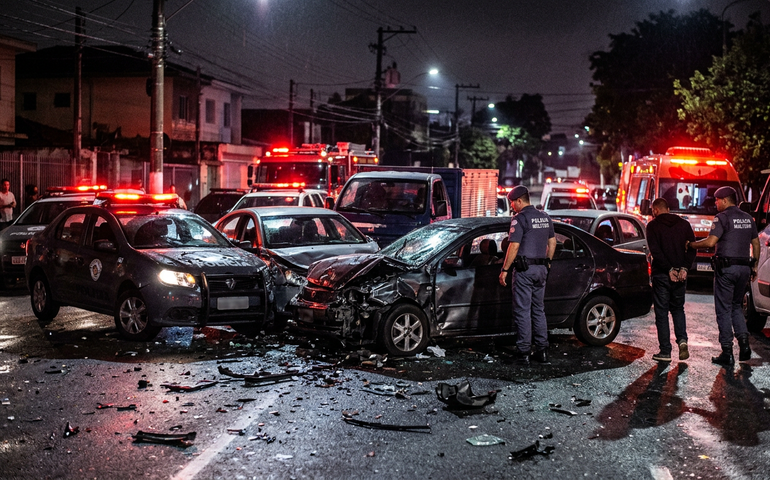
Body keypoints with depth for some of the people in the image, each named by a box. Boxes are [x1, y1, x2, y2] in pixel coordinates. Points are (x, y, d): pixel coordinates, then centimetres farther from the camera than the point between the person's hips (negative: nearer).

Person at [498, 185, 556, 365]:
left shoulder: (520, 218, -12)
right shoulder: (545, 217, 12)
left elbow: (514, 247, -16)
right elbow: (552, 242, 18)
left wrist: (505, 270, -12)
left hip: (525, 269, -7)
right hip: (541, 269, 8)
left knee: (523, 311, -3)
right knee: (538, 309, 14)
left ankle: (524, 352, -3)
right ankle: (542, 350, 16)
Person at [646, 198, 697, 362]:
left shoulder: (653, 226, -3)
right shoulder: (683, 224, 8)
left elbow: (655, 250, -13)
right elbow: (692, 248, 0)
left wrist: (669, 269, -12)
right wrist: (684, 268, -6)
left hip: (661, 275, -4)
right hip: (680, 275, 4)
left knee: (661, 313, 3)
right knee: (678, 309, 19)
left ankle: (665, 352, 3)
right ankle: (682, 340, -3)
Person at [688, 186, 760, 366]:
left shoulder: (722, 218, -10)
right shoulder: (748, 218, 12)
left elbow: (710, 242, -19)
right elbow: (756, 244, 16)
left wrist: (691, 244, -4)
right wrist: (754, 266, 24)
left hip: (726, 268, -6)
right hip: (744, 267, 7)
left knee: (724, 310, 0)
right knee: (736, 306, 20)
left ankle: (727, 353, -1)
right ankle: (744, 343, 6)